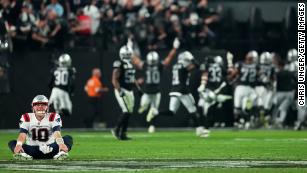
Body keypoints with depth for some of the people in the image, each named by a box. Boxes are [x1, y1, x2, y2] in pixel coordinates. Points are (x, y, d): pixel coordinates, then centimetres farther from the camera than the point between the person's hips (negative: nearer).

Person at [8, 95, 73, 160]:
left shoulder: (53, 117, -2)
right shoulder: (27, 118, 1)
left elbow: (57, 133, -20)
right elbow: (22, 134, -15)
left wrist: (61, 144, -43)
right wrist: (19, 145, -39)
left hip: (50, 149, 0)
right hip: (32, 149, 0)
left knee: (68, 138, -23)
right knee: (12, 143, -21)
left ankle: (61, 153, -54)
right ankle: (23, 154, -52)